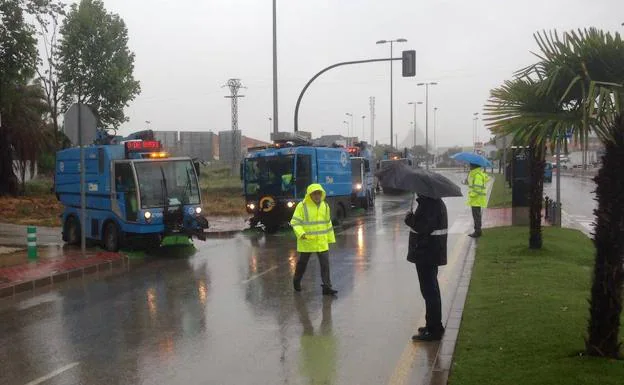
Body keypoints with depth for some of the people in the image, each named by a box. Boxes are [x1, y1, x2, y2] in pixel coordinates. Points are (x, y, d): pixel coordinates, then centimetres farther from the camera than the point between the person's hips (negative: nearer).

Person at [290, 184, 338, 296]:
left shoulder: (325, 206, 7)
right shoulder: (302, 206, -10)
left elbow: (328, 223, 15)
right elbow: (295, 222, -12)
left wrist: (330, 238, 16)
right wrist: (300, 233, -27)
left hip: (322, 242, 3)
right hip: (306, 242, -3)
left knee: (325, 263, -4)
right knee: (302, 262, 12)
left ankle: (327, 287, 1)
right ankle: (297, 281, 36)